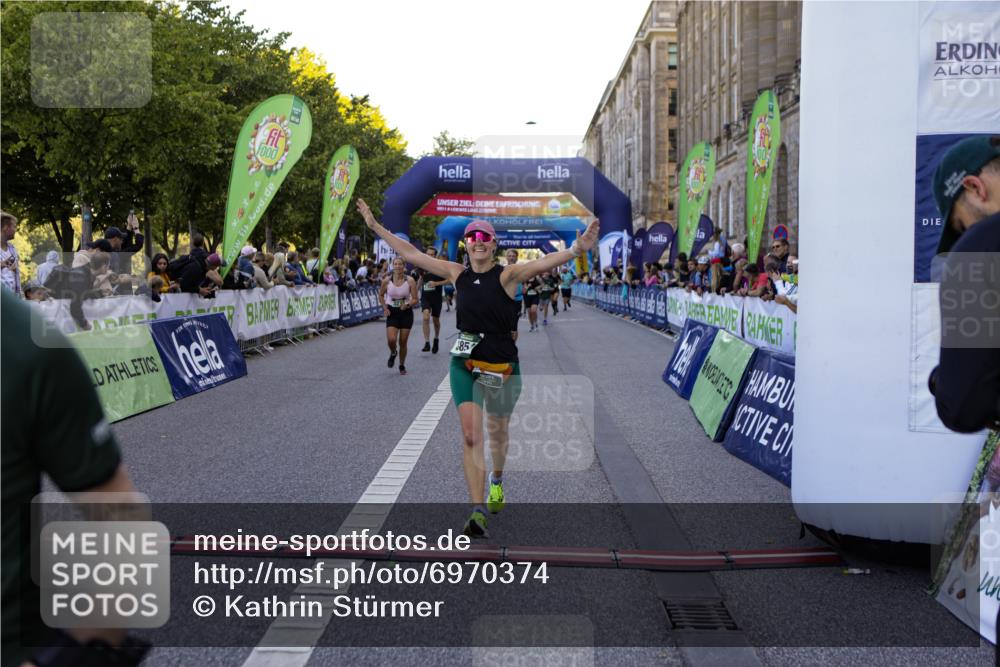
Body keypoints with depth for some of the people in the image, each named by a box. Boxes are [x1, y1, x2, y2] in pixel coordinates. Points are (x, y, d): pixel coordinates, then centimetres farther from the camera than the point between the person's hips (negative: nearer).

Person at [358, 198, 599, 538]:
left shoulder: (507, 275, -9)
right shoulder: (457, 273, 2)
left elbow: (542, 263, -27)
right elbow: (411, 254, 8)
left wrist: (576, 249, -45)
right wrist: (376, 226, 10)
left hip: (502, 366, -2)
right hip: (465, 365, 2)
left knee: (497, 434, 16)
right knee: (471, 437, -9)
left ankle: (497, 481, 47)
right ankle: (478, 512, -8)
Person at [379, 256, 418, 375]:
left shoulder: (410, 281, -9)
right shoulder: (387, 281, -6)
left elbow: (415, 299, -6)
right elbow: (381, 295, 11)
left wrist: (408, 305, -25)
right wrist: (385, 308, -2)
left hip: (406, 313, 0)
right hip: (392, 312, 0)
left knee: (403, 342, 5)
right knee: (391, 340, -16)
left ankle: (402, 365, 25)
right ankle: (393, 353, 20)